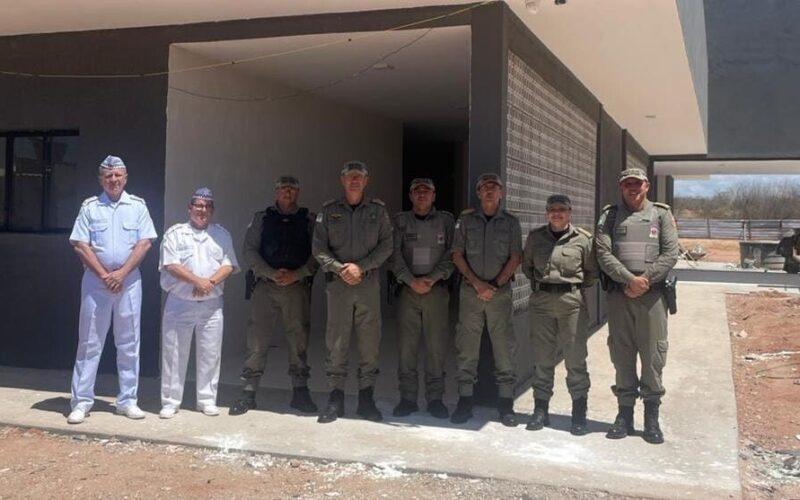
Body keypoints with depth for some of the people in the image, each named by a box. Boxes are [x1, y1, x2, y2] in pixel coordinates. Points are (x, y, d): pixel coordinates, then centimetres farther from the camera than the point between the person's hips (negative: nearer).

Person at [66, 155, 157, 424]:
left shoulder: (137, 206, 5)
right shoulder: (90, 207, 4)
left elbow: (145, 243, -2)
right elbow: (80, 245, -2)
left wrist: (121, 273, -11)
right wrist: (104, 275, -11)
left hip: (129, 281, 1)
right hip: (95, 280, 0)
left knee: (129, 344, 6)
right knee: (89, 343, 3)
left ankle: (127, 400, 14)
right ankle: (81, 402, 9)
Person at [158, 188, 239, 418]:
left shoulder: (221, 235, 10)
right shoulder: (175, 233, 2)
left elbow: (229, 265, 2)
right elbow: (171, 265, -9)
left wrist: (211, 282, -15)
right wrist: (197, 281, -19)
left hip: (212, 305, 2)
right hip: (179, 304, -2)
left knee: (210, 355, 5)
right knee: (174, 354, 2)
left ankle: (207, 400, 16)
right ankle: (170, 402, 12)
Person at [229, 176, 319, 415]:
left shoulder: (309, 220, 10)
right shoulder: (262, 218, 12)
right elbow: (249, 250, 4)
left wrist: (296, 275, -11)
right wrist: (272, 274, -9)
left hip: (298, 286, 0)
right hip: (266, 286, 0)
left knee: (299, 340, 3)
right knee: (257, 339, -2)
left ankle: (300, 393, 12)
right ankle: (248, 393, 4)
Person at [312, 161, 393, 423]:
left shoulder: (378, 210, 8)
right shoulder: (329, 210, 8)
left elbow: (386, 246, 1)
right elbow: (319, 248, 3)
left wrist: (361, 266, -10)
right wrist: (340, 269, -10)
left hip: (369, 283, 0)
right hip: (338, 283, 0)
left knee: (369, 342, 3)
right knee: (336, 343, 0)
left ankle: (366, 399, 13)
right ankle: (335, 399, 9)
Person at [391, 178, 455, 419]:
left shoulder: (446, 220, 9)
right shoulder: (401, 221, 10)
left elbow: (451, 254, 1)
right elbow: (395, 254, 1)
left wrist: (432, 278, -10)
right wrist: (411, 281, -11)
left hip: (437, 289, 0)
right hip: (408, 289, 1)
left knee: (437, 345, -1)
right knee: (406, 345, -1)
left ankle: (435, 398, 8)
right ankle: (408, 397, 8)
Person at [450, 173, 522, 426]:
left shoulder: (511, 222, 8)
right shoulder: (466, 220, 9)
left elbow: (515, 258, 3)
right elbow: (457, 255, 5)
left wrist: (495, 285, -8)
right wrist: (477, 282, -7)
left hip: (500, 292, 0)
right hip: (470, 291, 1)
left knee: (504, 347, -1)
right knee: (466, 347, 1)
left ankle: (506, 404, 6)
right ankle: (464, 402, 8)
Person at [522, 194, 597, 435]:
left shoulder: (583, 239, 0)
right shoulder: (535, 237, 7)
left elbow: (592, 273, 10)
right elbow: (527, 266, 20)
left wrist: (575, 287, 4)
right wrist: (539, 284, 10)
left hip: (572, 301, -2)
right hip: (541, 301, 2)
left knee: (575, 358, 0)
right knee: (542, 358, 7)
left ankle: (579, 413, 10)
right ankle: (540, 409, 16)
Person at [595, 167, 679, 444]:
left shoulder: (661, 214, 9)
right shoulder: (610, 216, 10)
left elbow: (670, 253, -1)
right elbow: (603, 253, -2)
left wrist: (646, 279, -13)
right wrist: (629, 279, -13)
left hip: (652, 293, -1)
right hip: (619, 294, 1)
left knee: (653, 354, 0)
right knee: (622, 354, 6)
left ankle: (652, 416, 11)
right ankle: (625, 413, 16)